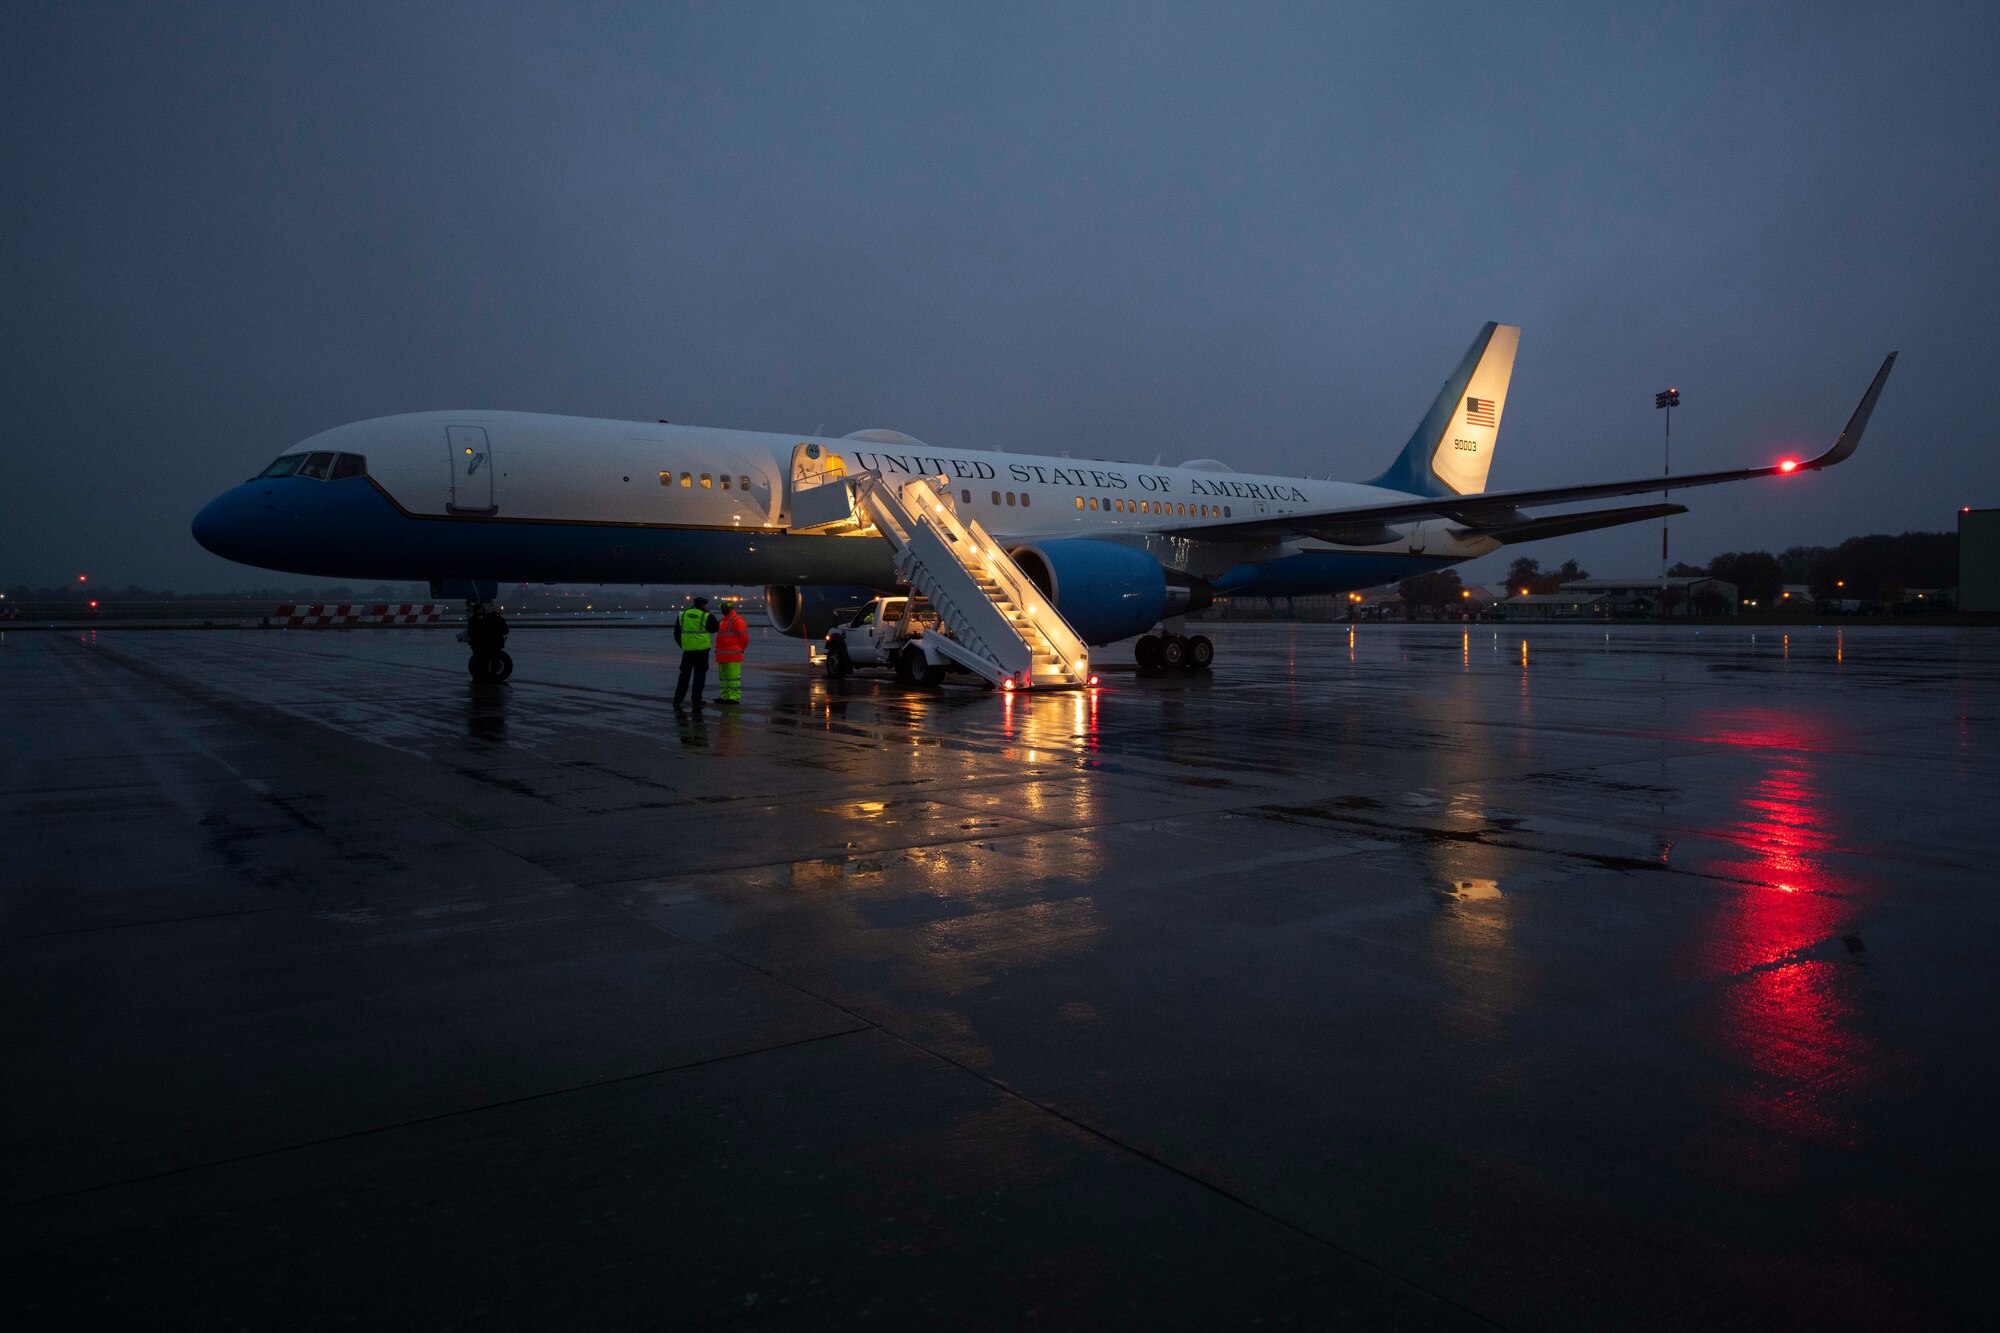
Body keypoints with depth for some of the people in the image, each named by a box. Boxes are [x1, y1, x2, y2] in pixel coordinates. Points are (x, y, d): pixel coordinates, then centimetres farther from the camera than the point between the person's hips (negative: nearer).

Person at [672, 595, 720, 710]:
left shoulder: (682, 615, 7)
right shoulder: (706, 616, -5)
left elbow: (677, 634, 10)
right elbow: (715, 628, 7)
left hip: (687, 650, 3)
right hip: (702, 649, -3)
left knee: (685, 675, 8)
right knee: (699, 675, 5)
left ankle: (677, 701, 3)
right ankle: (696, 700, 5)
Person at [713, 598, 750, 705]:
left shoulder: (737, 620, -9)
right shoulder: (723, 620, 19)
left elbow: (744, 638, -11)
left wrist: (738, 651, -4)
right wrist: (717, 649, 15)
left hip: (733, 655, -9)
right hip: (722, 655, 9)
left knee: (733, 676, -8)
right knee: (723, 676, 10)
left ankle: (735, 697, -7)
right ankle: (725, 697, 15)